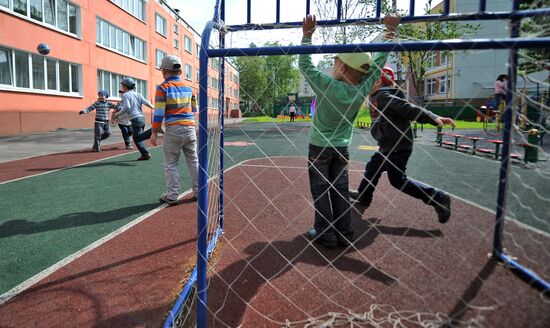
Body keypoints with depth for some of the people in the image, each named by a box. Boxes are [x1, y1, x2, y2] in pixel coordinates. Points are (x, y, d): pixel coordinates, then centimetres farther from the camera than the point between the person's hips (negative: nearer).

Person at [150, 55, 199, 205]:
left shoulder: (163, 88, -5)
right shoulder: (188, 87, 9)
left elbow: (159, 113, -9)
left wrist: (154, 132, -4)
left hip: (173, 129, -4)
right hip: (190, 128, 4)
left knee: (170, 164, 5)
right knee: (194, 161, 13)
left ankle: (172, 196, 8)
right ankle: (198, 192, 17)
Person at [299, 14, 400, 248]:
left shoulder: (326, 85, -22)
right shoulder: (363, 90, -11)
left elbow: (304, 64, -11)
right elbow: (377, 64, 1)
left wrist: (307, 35, -4)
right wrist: (390, 31, 9)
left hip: (319, 147, -4)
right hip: (342, 149, 4)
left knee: (320, 191, 5)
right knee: (340, 190, 11)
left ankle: (325, 235, 8)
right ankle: (344, 234, 16)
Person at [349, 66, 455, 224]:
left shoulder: (383, 96, -14)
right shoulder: (377, 97, 15)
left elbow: (408, 109, -26)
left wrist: (433, 118, -35)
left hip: (396, 147, -10)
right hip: (388, 146, 10)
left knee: (398, 180, -7)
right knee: (372, 169, 22)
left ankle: (438, 198, 0)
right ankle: (363, 196, 41)